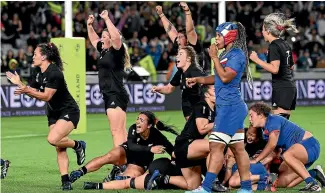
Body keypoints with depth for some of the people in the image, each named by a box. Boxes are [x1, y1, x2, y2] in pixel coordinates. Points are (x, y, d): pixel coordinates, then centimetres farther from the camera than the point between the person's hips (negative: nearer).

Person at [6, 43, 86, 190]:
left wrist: (27, 90, -31)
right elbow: (34, 92, 12)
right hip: (54, 114, 9)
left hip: (69, 112, -9)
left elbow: (46, 96, -24)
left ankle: (78, 145, 0)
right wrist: (19, 83, -2)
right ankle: (65, 181, 0)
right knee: (59, 148, 0)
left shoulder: (54, 73, -22)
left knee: (53, 139, -26)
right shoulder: (39, 73, 5)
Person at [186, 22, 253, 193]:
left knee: (216, 146, -12)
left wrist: (214, 57, -13)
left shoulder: (237, 55, -12)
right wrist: (198, 79, 16)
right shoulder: (227, 54, 16)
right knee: (238, 148, 9)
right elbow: (218, 78, 25)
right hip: (226, 106, 10)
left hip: (230, 106, -10)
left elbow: (225, 77, -21)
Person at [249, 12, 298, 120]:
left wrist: (257, 60, -17)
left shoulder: (274, 46, -12)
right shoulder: (285, 44, 15)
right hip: (290, 87, 9)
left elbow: (274, 69, -24)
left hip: (281, 89, -9)